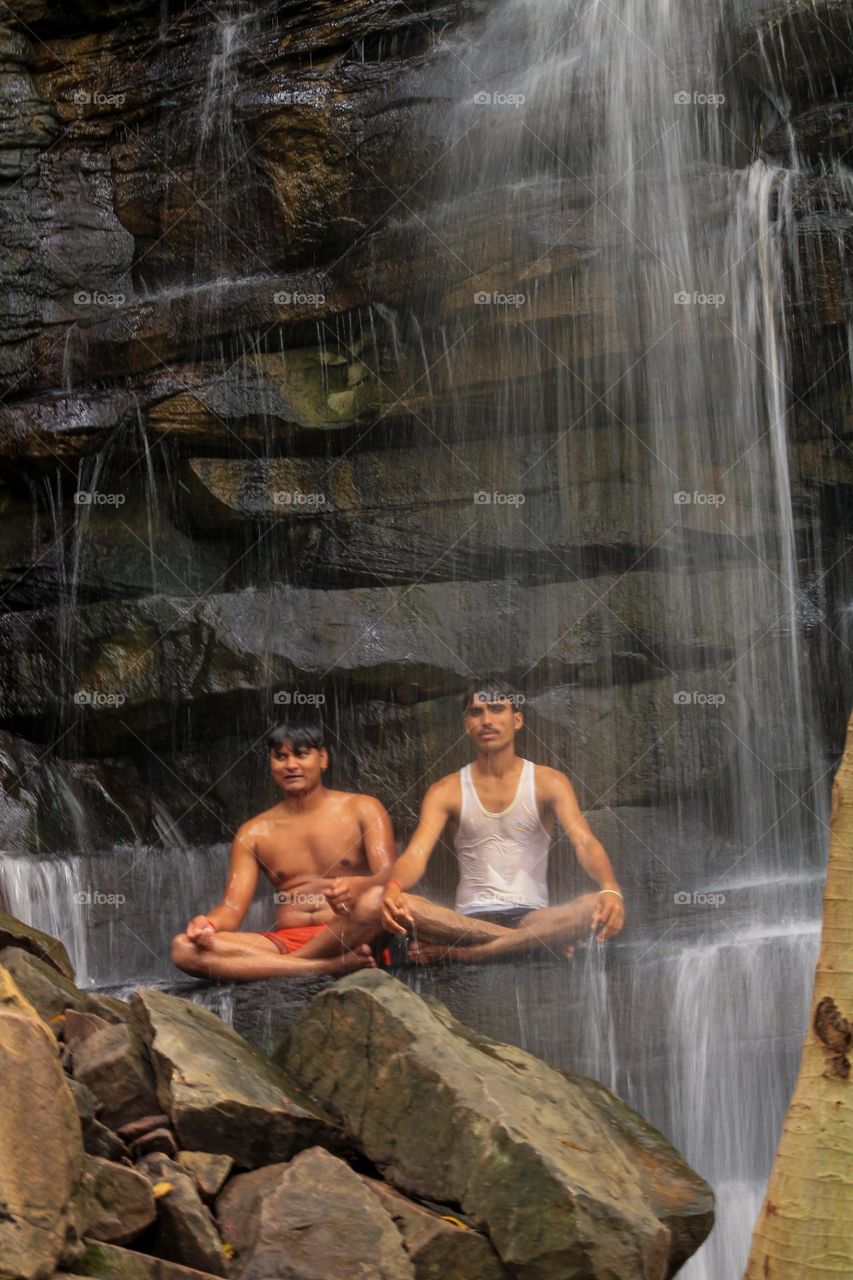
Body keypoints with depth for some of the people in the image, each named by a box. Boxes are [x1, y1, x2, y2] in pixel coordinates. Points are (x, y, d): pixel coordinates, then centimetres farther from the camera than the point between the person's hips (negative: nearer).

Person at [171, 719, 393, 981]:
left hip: (351, 937, -3)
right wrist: (208, 925, -20)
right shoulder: (254, 832, 15)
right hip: (284, 943, 3)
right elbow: (232, 909, 6)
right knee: (184, 948, -23)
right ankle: (333, 966, -30)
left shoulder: (362, 810, 9)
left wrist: (357, 887, -31)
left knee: (377, 897, -37)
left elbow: (389, 877, -5)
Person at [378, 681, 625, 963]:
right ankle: (536, 942, -25)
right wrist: (393, 888, -33)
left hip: (532, 916, 0)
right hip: (469, 919, 0)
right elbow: (416, 854, -8)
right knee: (400, 905, -31)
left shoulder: (548, 782, 4)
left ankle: (459, 952, -29)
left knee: (597, 906, -32)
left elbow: (585, 842, -10)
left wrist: (610, 889, -33)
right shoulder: (446, 791, 6)